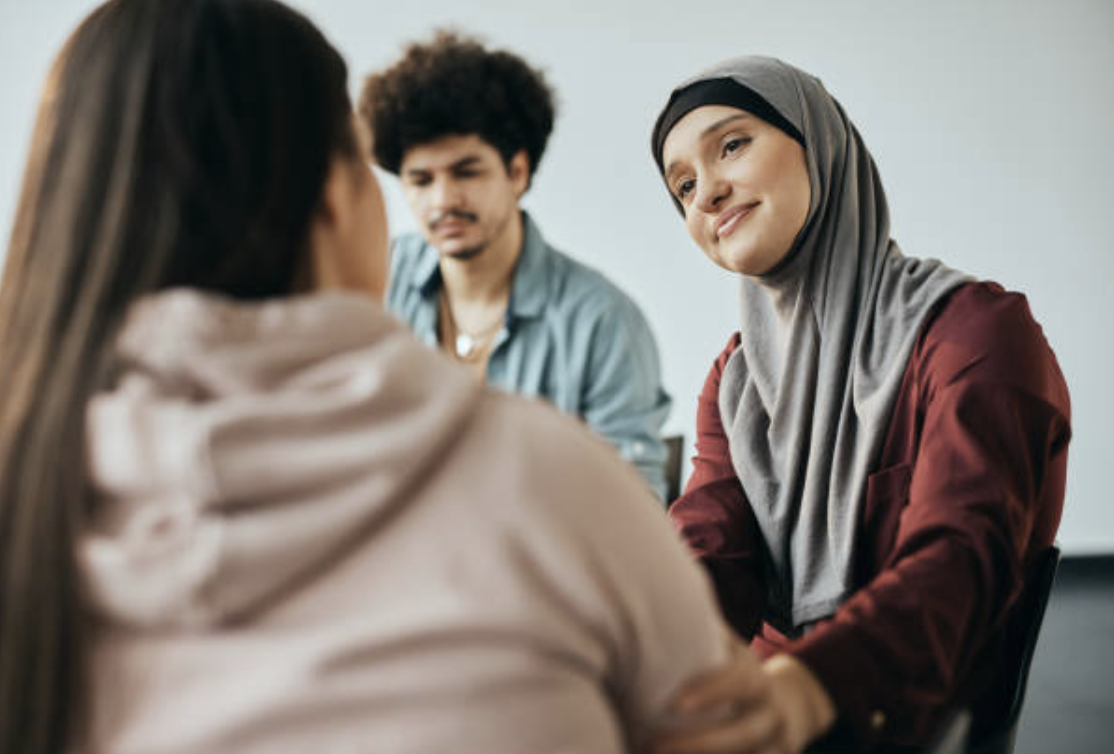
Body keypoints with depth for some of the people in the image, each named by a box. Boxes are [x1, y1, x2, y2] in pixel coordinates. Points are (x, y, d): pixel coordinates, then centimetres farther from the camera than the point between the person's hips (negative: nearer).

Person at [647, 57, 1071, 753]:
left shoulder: (977, 330, -8)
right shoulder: (735, 375, 13)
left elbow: (962, 562, -22)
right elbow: (710, 549, -1)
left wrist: (811, 685, -42)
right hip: (770, 693, 6)